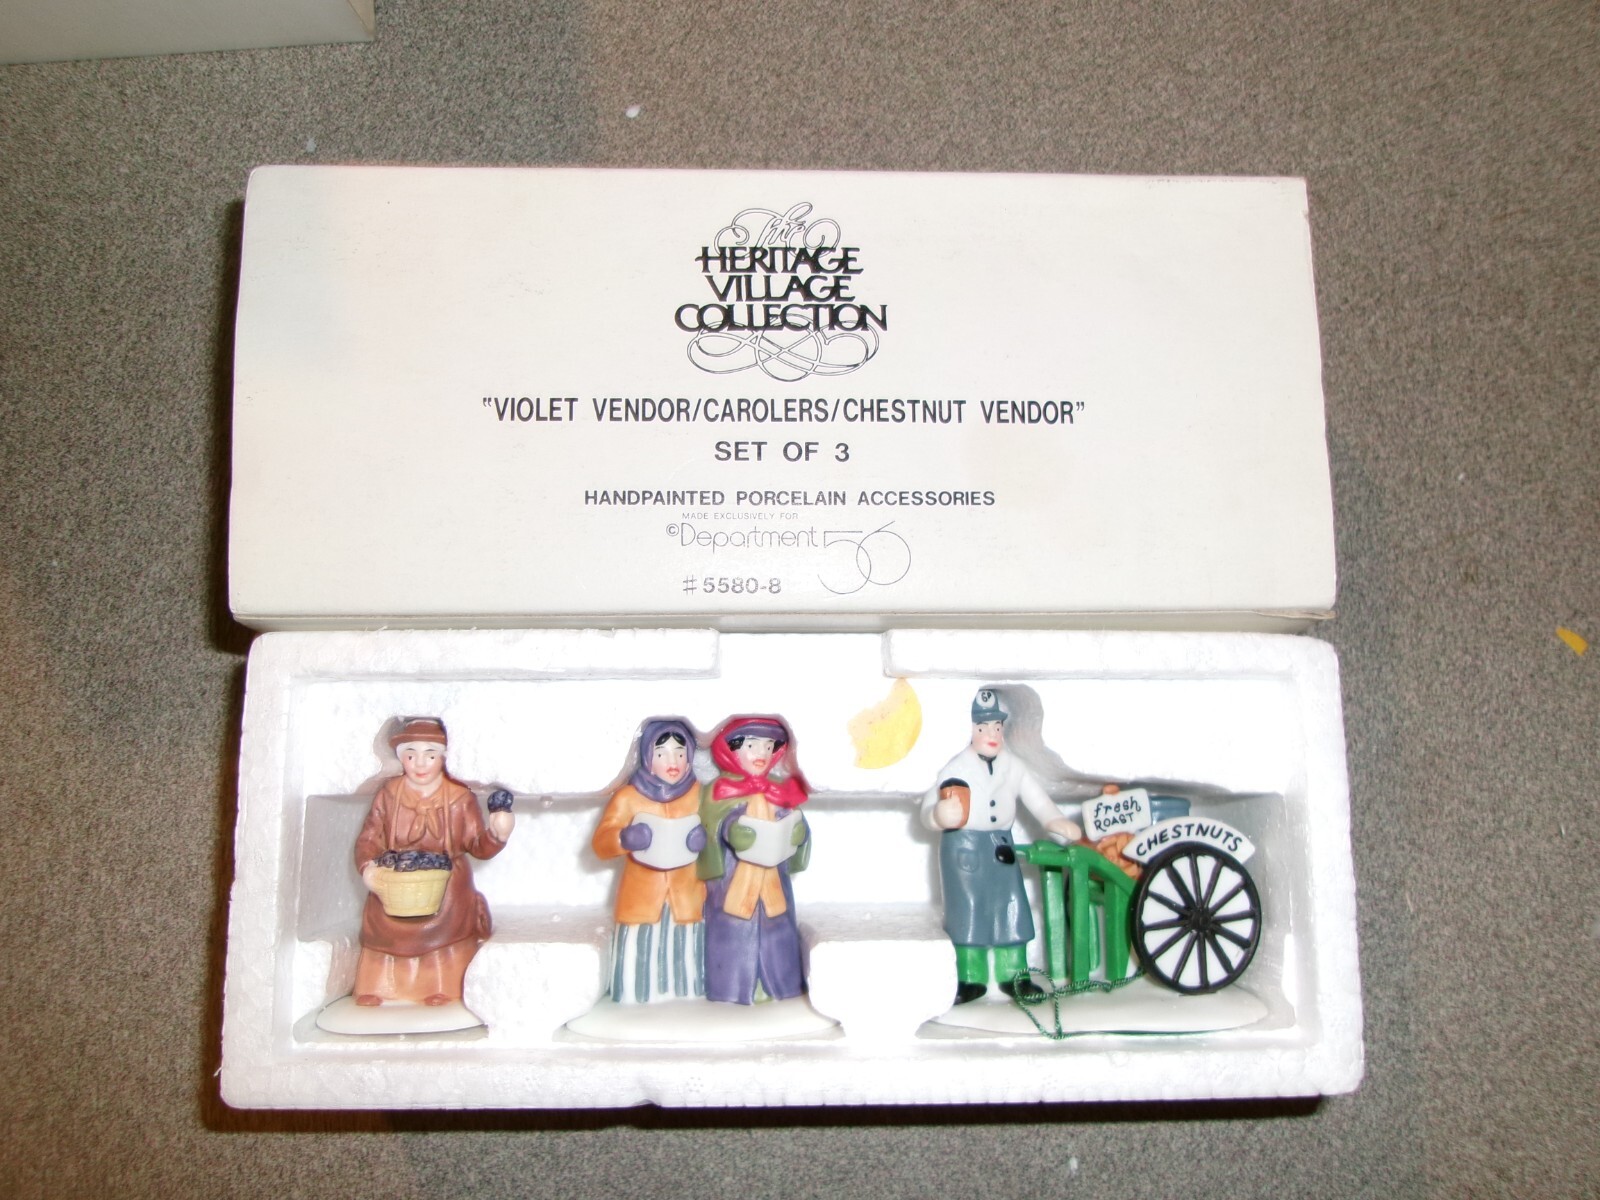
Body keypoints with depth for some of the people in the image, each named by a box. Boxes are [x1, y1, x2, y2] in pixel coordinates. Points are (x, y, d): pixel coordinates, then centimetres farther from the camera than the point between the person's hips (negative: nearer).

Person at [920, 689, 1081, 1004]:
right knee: (968, 911, 1)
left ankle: (1014, 975, 17)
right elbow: (930, 807, -11)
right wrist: (939, 815, -35)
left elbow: (1036, 798, 2)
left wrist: (1056, 823, -17)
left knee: (1010, 909, 6)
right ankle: (970, 979, 10)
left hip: (1002, 846, 4)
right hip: (964, 846, -4)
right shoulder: (957, 767, -7)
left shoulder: (1013, 766, 4)